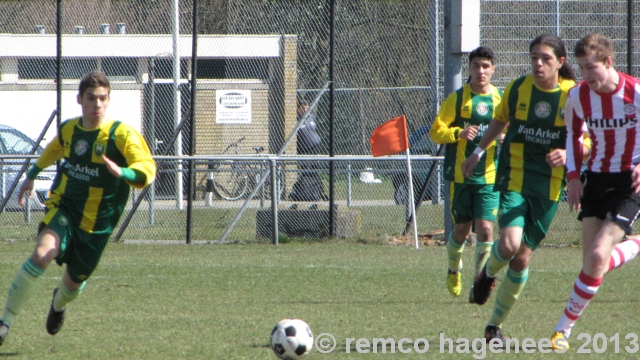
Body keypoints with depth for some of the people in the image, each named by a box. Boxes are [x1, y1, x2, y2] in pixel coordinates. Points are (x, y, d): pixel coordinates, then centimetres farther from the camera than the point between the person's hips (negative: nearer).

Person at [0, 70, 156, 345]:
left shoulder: (121, 135, -15)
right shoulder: (68, 130, 0)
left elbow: (147, 170, -25)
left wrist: (123, 173, -45)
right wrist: (32, 175, 31)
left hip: (96, 222, -1)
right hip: (64, 208, 1)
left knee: (74, 281, 13)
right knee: (43, 254, -28)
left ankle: (59, 302, 55)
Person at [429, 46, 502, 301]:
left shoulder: (501, 100, 6)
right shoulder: (457, 98, 0)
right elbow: (436, 131, -3)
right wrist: (459, 133, -22)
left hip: (489, 176, 1)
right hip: (461, 176, -1)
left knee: (485, 228, -12)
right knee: (462, 230, 7)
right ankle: (454, 272, 35)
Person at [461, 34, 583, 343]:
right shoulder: (518, 88, -2)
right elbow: (500, 120, 18)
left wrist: (569, 154, -19)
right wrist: (479, 152, 25)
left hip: (548, 186, 0)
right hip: (514, 178, 0)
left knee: (522, 258, 3)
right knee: (509, 245, -23)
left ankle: (496, 325, 21)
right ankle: (489, 272, 14)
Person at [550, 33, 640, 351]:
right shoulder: (578, 96, -4)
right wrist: (573, 176, 3)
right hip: (595, 178, 5)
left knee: (597, 256, -16)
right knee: (591, 261, -2)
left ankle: (564, 328, -4)